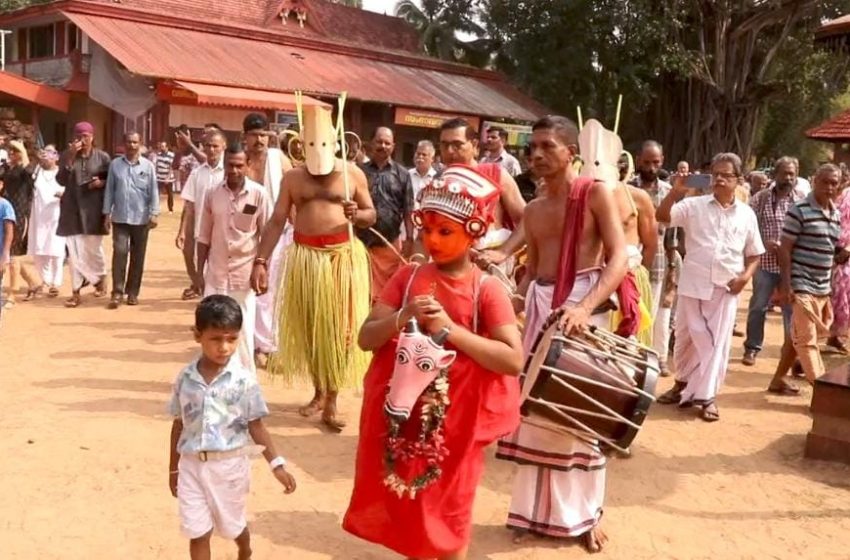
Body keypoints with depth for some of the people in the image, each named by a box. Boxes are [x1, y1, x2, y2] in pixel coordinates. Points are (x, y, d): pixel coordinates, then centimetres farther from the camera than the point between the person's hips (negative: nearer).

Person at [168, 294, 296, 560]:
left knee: (231, 524, 17)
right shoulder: (185, 378, -3)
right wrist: (173, 469, 12)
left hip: (230, 464, -2)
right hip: (192, 464, 2)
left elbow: (256, 426, -9)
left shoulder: (243, 380, -12)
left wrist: (277, 464, -19)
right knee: (197, 532, 5)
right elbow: (179, 425, 6)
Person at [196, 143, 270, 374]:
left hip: (245, 273, -2)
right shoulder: (213, 194, 1)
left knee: (243, 330, 3)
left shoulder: (259, 194, -7)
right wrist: (200, 272, 6)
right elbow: (204, 237, 8)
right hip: (216, 272, 2)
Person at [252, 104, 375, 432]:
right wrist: (260, 261, -8)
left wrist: (357, 215, -17)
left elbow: (372, 215, 6)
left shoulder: (352, 173, 3)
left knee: (339, 326, -1)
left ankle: (331, 400, 8)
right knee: (308, 326, 9)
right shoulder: (292, 177, 6)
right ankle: (319, 392, 27)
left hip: (343, 254, -2)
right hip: (305, 256, 2)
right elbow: (276, 222, 2)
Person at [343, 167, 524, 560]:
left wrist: (451, 329, -24)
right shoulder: (407, 277, -1)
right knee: (410, 504, 17)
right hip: (406, 412, 3)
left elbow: (513, 360, -20)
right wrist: (402, 318, -22)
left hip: (456, 420, -3)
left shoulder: (487, 289, -11)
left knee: (450, 509, 12)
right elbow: (366, 339, -3)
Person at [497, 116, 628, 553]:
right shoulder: (533, 210, 12)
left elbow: (619, 258, -14)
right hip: (541, 306, 5)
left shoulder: (596, 193, -5)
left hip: (584, 303, -5)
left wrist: (586, 306, -28)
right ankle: (535, 508, 20)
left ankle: (583, 513, 18)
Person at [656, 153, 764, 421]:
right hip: (693, 284, 0)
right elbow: (662, 216, -13)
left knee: (717, 342, 2)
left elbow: (755, 254, 12)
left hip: (726, 288, 1)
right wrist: (676, 190, -25)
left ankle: (706, 396, 9)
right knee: (686, 337, 11)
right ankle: (683, 383, 32)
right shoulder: (694, 205, -1)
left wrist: (746, 276, -5)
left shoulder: (746, 214, 4)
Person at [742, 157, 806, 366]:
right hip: (765, 263, -1)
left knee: (792, 308, 8)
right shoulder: (760, 198, -1)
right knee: (758, 307, 6)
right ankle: (752, 348, 18)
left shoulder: (802, 200, 2)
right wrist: (765, 242, -17)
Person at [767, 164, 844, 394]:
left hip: (823, 288, 8)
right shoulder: (799, 211, -11)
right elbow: (785, 249, -11)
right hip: (802, 286, -8)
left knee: (798, 337, 14)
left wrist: (842, 255, -1)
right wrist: (786, 284, -16)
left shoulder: (836, 214, 11)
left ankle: (778, 380, 25)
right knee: (807, 340, -3)